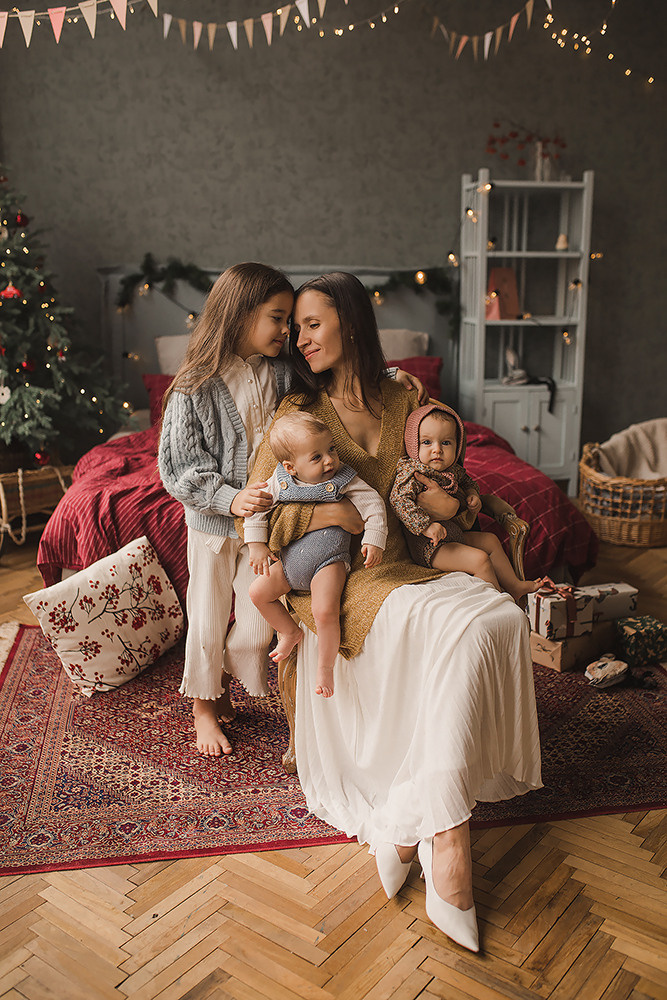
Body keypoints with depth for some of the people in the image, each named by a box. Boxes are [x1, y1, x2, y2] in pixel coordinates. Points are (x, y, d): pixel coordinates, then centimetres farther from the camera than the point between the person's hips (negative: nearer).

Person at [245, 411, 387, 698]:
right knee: (258, 592, 0)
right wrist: (257, 545, -3)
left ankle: (325, 668, 0)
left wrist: (373, 541, -23)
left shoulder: (344, 481, -12)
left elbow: (373, 505, -11)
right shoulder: (279, 482, -6)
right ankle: (290, 632, 23)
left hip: (328, 561, -4)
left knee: (325, 611, -23)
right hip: (289, 561, 4)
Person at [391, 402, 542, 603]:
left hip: (456, 535, 10)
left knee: (491, 541, 20)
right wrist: (426, 526, -35)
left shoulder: (453, 469, 7)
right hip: (431, 547, -10)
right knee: (480, 559, -18)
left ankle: (514, 586, 31)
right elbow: (399, 499, -31)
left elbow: (466, 480, 29)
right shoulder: (412, 472, -20)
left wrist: (472, 495, 6)